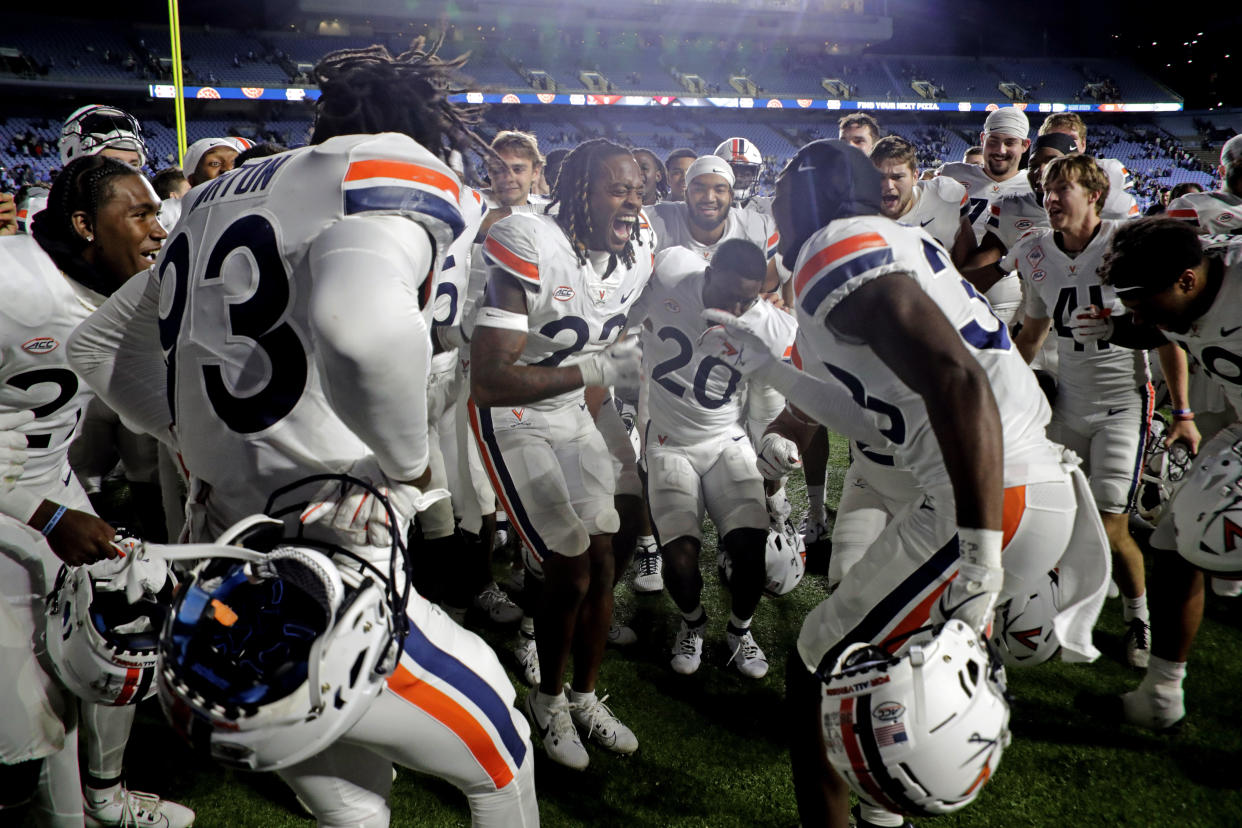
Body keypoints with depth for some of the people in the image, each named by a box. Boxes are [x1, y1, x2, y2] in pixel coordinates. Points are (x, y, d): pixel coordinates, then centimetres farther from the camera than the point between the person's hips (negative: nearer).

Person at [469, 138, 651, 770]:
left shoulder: (634, 261, -3)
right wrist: (597, 370, -33)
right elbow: (489, 381, -33)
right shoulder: (532, 250, -28)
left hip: (572, 416, 7)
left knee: (602, 565, 7)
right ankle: (547, 700, 21)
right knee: (570, 575, -6)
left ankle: (584, 696, 30)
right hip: (513, 421, -7)